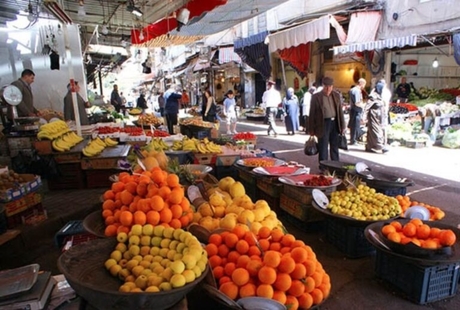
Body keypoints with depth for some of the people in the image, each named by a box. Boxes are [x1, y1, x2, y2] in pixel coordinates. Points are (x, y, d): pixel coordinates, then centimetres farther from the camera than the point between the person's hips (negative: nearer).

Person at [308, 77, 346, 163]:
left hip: (334, 123, 4)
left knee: (335, 147, 14)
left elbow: (340, 111, 11)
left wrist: (342, 126, 8)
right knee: (323, 148, 1)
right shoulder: (316, 96, -5)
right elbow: (312, 113, -4)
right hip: (323, 124, -4)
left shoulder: (336, 95, 8)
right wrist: (311, 129, -6)